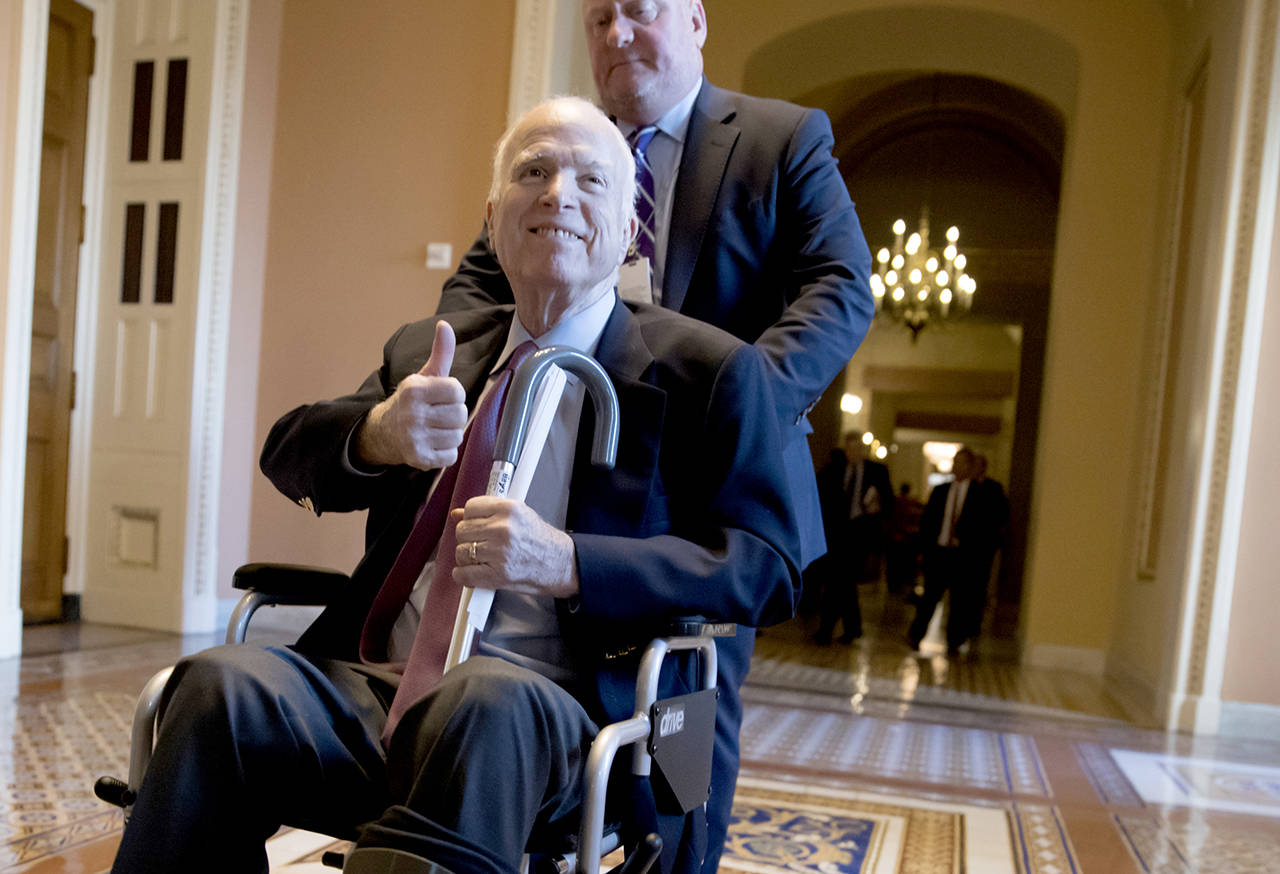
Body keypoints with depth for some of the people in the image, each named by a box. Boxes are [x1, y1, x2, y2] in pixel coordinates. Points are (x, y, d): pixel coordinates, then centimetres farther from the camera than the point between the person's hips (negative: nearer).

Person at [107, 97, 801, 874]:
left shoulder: (711, 370, 3)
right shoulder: (426, 351, 19)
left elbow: (768, 564, -4)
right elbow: (288, 456, 12)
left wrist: (568, 563, -19)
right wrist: (378, 432, -14)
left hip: (554, 709, -4)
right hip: (376, 686, 4)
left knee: (488, 701, -36)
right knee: (222, 685, -24)